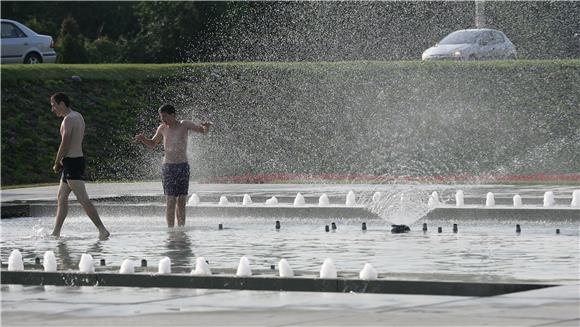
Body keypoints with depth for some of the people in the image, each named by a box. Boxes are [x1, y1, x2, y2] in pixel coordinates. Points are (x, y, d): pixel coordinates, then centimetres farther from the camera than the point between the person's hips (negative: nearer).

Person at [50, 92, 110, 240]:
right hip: (78, 159, 10)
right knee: (61, 198, 16)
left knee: (83, 199, -13)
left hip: (72, 162, -10)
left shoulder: (68, 120, -15)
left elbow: (65, 144, -20)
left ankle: (102, 230, -19)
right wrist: (62, 161, 13)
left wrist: (57, 163, -7)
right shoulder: (78, 116, 15)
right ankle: (56, 233, 20)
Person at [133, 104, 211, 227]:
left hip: (183, 166, 0)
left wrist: (206, 127, -23)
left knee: (182, 201, 3)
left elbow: (203, 130, 1)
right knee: (170, 201, -8)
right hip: (168, 167, 0)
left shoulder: (184, 125, -1)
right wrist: (142, 139, -2)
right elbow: (152, 144, 19)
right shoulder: (162, 129, 4)